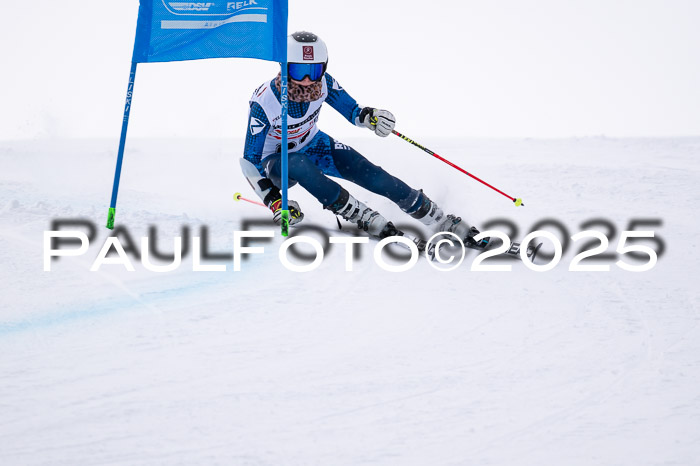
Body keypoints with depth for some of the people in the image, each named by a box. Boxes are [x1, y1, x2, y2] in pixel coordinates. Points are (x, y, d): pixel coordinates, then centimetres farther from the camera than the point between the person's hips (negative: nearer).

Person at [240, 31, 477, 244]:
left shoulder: (323, 84, -21)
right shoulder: (263, 104, -31)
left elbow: (353, 111, -4)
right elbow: (250, 161, -23)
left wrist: (372, 116, -28)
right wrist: (274, 202, -30)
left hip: (313, 145, 4)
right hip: (275, 160, -4)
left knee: (373, 176, -14)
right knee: (299, 166, -40)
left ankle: (446, 223, -5)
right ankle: (367, 219, -33)